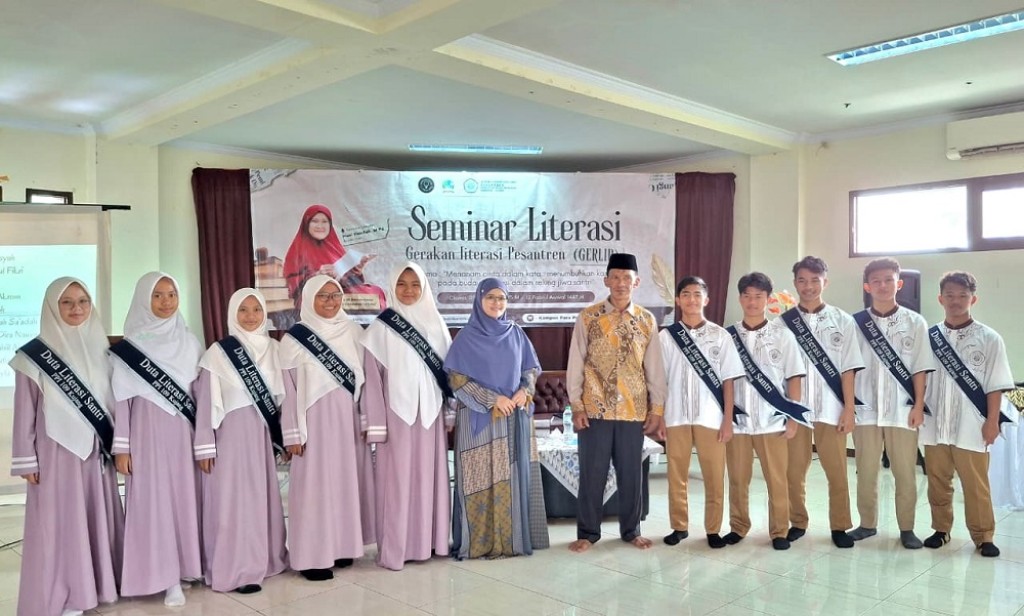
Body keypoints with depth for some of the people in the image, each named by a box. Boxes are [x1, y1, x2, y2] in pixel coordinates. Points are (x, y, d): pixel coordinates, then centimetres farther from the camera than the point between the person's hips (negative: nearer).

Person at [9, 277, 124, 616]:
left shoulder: (99, 349, 7)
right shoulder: (34, 355, -6)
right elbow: (25, 411, -6)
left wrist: (116, 444, 11)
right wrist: (26, 459, -7)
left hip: (96, 452, 5)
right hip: (57, 452, -4)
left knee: (98, 518, 10)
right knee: (59, 522, 1)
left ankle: (96, 583, 22)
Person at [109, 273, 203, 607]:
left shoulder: (189, 342, 6)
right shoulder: (130, 346, -4)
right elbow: (122, 398, -4)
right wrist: (121, 446, -7)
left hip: (182, 433, 3)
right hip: (147, 432, -3)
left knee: (183, 498, 6)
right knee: (151, 500, -1)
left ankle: (179, 570, 17)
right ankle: (161, 574, 7)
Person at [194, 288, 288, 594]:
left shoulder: (273, 349, 5)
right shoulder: (218, 351, -7)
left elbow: (282, 395, 10)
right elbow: (206, 402, -7)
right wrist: (205, 446, -9)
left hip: (263, 434, 5)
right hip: (231, 435, -4)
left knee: (263, 498, 12)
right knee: (234, 500, 1)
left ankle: (263, 560, 25)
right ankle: (235, 571, 9)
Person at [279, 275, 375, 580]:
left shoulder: (353, 330, 5)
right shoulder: (295, 338, -5)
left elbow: (364, 377, 9)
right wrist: (293, 433, -8)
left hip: (349, 419, 4)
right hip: (316, 420, -4)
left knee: (348, 480, 10)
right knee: (315, 484, -1)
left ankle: (343, 546, 23)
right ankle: (313, 555, 7)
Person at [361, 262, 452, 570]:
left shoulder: (436, 323, 7)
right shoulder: (381, 328, -4)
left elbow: (448, 370, 9)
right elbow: (372, 377, -7)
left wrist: (451, 412, 7)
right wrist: (375, 424, -11)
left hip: (431, 413, 4)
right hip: (398, 413, -3)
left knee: (430, 476, 9)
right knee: (398, 479, 0)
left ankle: (430, 541, 20)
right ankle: (395, 549, 8)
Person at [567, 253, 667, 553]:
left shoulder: (647, 321, 4)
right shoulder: (587, 318, -1)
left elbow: (654, 368, 6)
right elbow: (575, 364, -1)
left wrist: (657, 409, 3)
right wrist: (576, 406, -6)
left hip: (634, 410, 2)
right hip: (595, 409, -1)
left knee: (631, 473, 10)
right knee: (592, 473, 6)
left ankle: (631, 530, 27)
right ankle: (588, 532, 20)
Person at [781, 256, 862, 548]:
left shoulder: (843, 321, 3)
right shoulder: (784, 322, 2)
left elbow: (848, 369, 1)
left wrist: (849, 409, -3)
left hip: (831, 408, 0)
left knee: (836, 471, 4)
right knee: (793, 471, 7)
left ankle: (840, 527, 17)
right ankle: (797, 522, 22)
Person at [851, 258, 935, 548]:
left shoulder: (915, 322, 2)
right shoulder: (856, 323, 2)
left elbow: (920, 369, 0)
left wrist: (918, 406, -5)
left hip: (902, 410, -1)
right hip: (865, 409, 1)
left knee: (905, 472, 5)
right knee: (866, 471, 8)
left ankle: (906, 528, 18)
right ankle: (867, 523, 22)